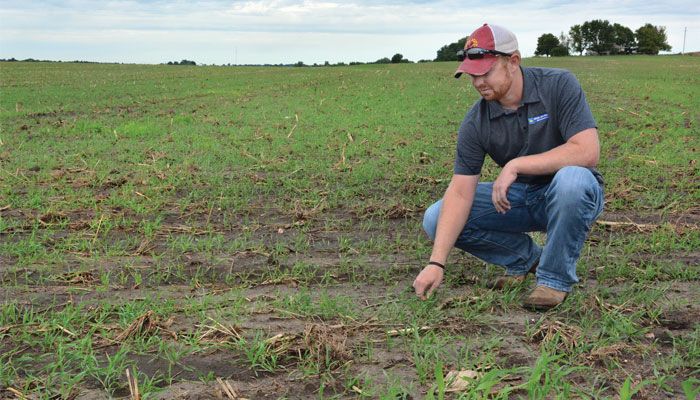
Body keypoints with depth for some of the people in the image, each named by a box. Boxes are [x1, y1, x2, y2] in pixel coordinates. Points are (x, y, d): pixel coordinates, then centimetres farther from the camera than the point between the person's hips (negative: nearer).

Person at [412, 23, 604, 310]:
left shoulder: (558, 85, -19)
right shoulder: (476, 121, -11)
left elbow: (587, 151, -30)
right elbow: (460, 192, -16)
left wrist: (516, 165, -31)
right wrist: (436, 263, -25)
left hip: (573, 193, -4)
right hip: (518, 198, 4)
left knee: (571, 179, -40)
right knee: (436, 220, -12)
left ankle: (556, 277, -16)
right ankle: (525, 257, 8)